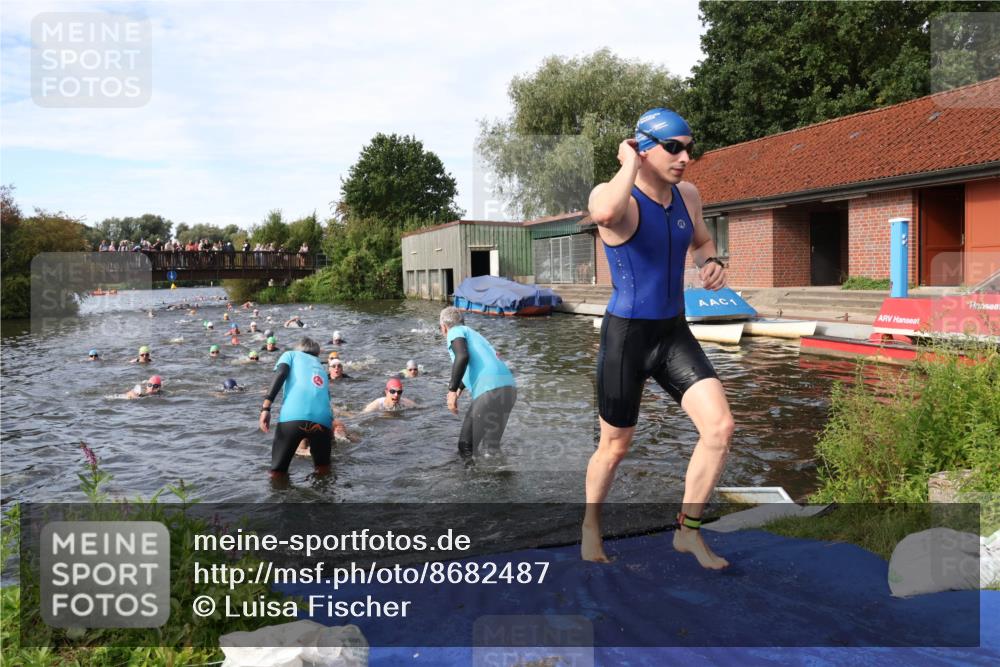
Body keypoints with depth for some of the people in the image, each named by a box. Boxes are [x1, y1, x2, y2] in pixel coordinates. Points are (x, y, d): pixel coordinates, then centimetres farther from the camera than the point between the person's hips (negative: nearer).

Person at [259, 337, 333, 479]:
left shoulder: (291, 354, 27)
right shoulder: (320, 367, 38)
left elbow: (281, 374, 3)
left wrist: (266, 407, -5)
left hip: (293, 416, -3)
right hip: (322, 419, 3)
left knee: (277, 473, 10)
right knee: (323, 471, 25)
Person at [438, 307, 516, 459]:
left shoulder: (455, 332, 7)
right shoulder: (473, 333, 32)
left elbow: (462, 356, -15)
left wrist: (452, 390, -13)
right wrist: (459, 388, 59)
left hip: (491, 390, -8)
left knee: (485, 449, -4)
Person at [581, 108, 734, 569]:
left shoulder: (688, 195, 4)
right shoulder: (612, 196, -16)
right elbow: (605, 214, -43)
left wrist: (713, 263, 1)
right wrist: (629, 163, -25)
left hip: (675, 333, 5)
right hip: (626, 336, -5)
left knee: (720, 428, -11)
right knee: (615, 446, 9)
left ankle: (688, 531, 10)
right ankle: (591, 525, 38)